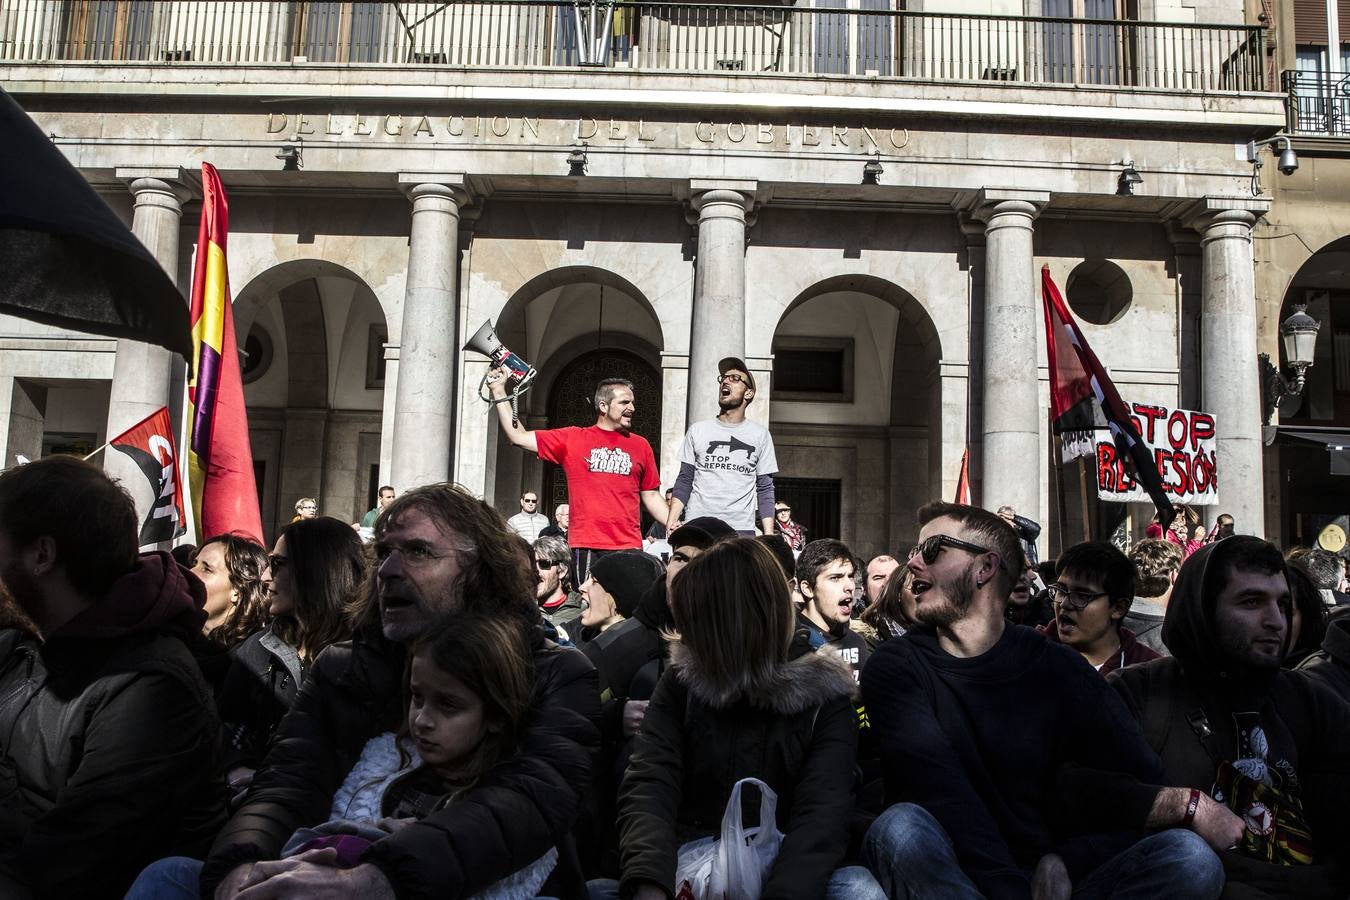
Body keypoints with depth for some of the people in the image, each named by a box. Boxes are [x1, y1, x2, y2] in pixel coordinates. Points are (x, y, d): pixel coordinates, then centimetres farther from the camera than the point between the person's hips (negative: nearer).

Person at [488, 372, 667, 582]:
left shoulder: (640, 445, 11)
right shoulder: (572, 439, 6)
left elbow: (650, 496, 15)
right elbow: (519, 437, 7)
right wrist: (499, 391, 5)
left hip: (629, 548, 2)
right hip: (586, 548, -1)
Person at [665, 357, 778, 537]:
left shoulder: (760, 434, 8)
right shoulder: (697, 430, 10)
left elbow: (765, 490, 7)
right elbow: (684, 482, 10)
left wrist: (769, 536, -3)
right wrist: (670, 522, -3)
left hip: (742, 529, 0)